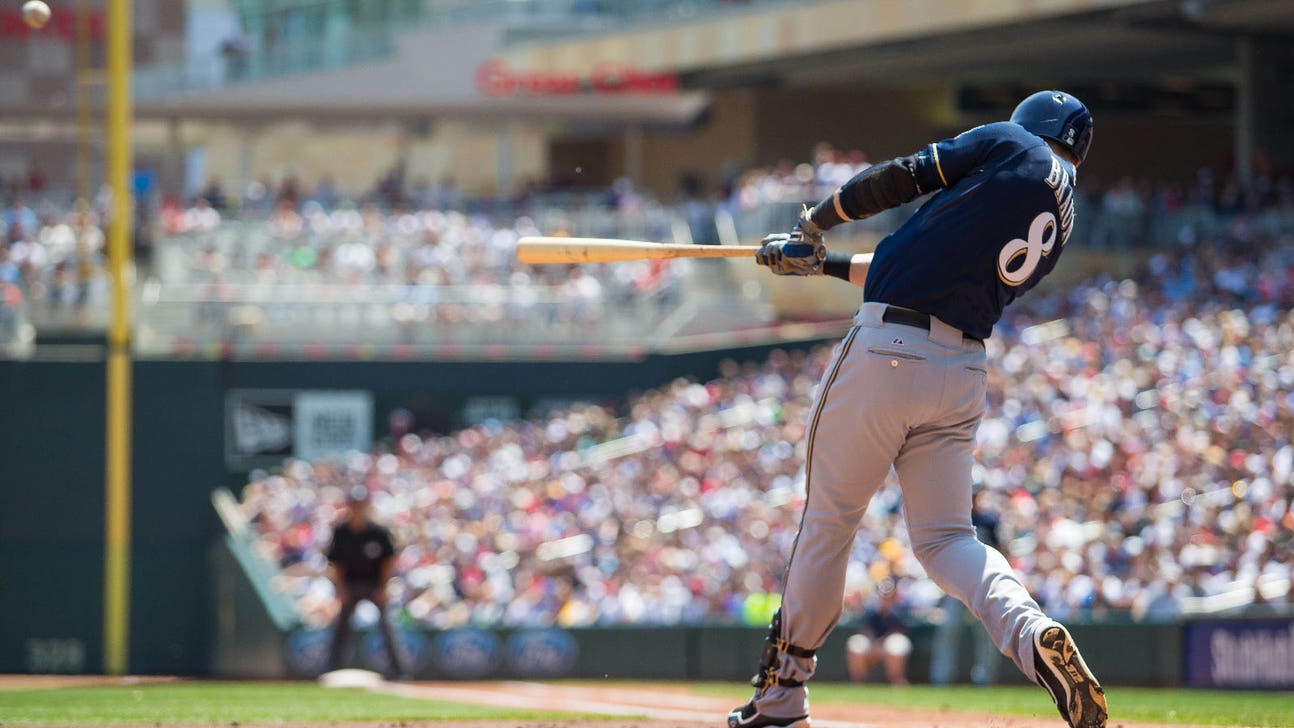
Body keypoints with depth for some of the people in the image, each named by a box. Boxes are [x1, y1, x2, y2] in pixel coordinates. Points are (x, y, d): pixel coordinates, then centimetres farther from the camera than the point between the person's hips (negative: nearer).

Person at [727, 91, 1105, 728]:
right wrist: (821, 264, 29)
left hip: (886, 353, -6)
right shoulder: (1060, 227, 19)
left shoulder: (1012, 144, 1)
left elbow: (899, 178, -2)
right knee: (945, 538, 9)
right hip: (962, 376, 6)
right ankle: (1032, 632, -20)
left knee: (829, 520, 7)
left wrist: (816, 222, 17)